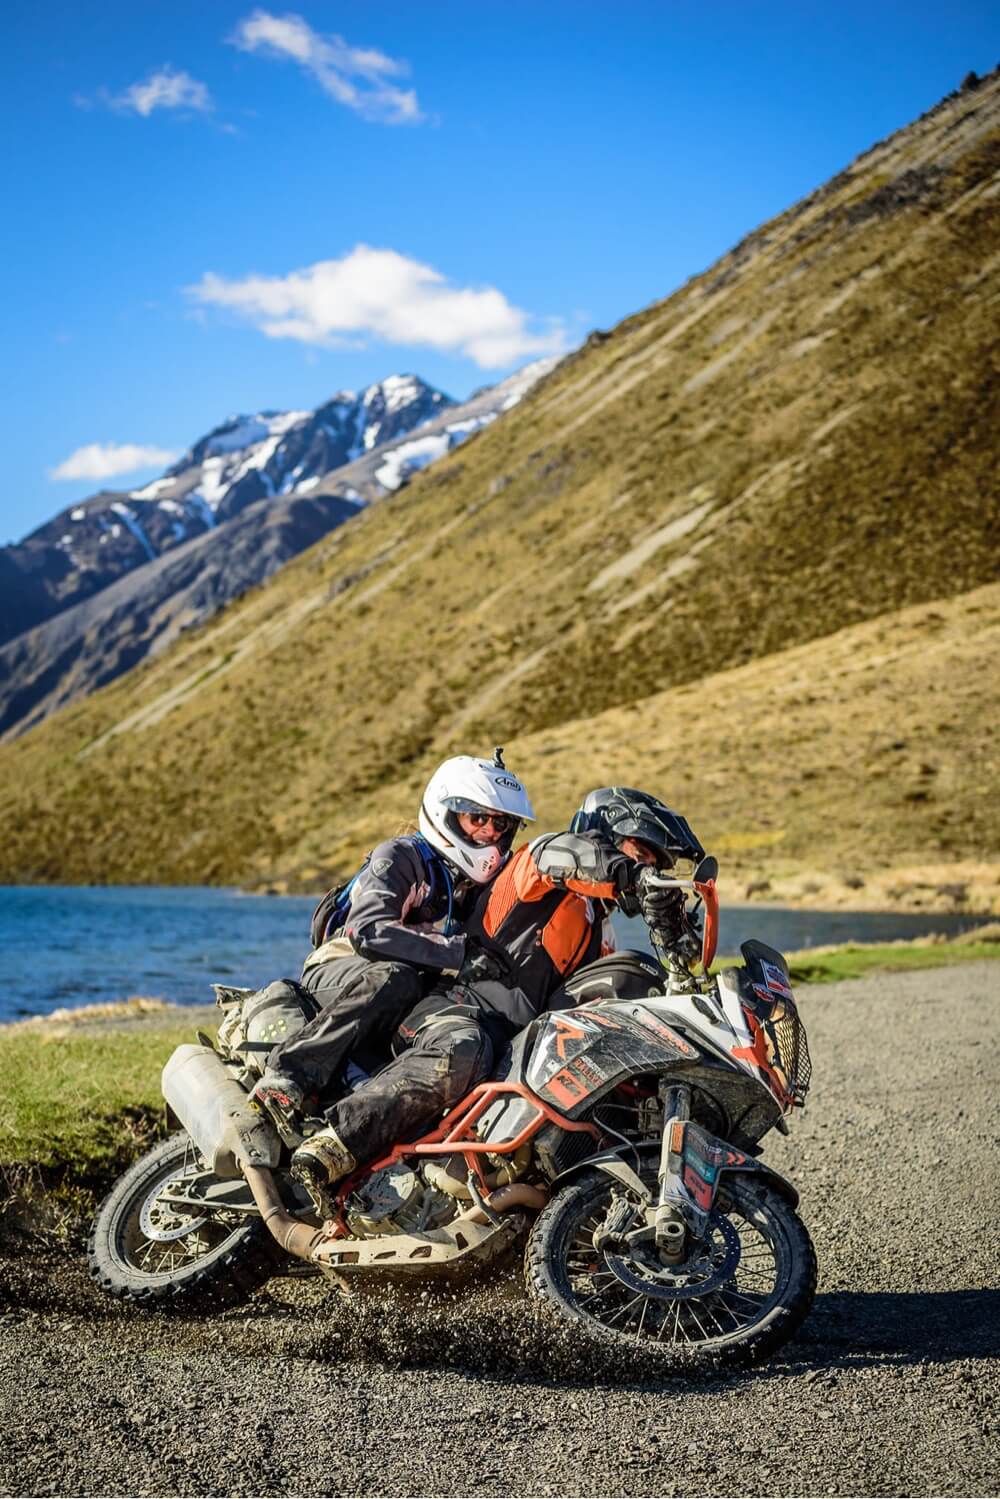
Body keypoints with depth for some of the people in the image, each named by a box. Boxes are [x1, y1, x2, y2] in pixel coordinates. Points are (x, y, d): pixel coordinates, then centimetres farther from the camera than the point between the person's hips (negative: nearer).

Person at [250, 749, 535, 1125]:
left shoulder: (488, 882, 12)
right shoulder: (401, 856, -9)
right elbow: (369, 930, -25)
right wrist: (458, 953, -30)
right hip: (338, 971, -6)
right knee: (395, 978, -38)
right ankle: (289, 1074, -39)